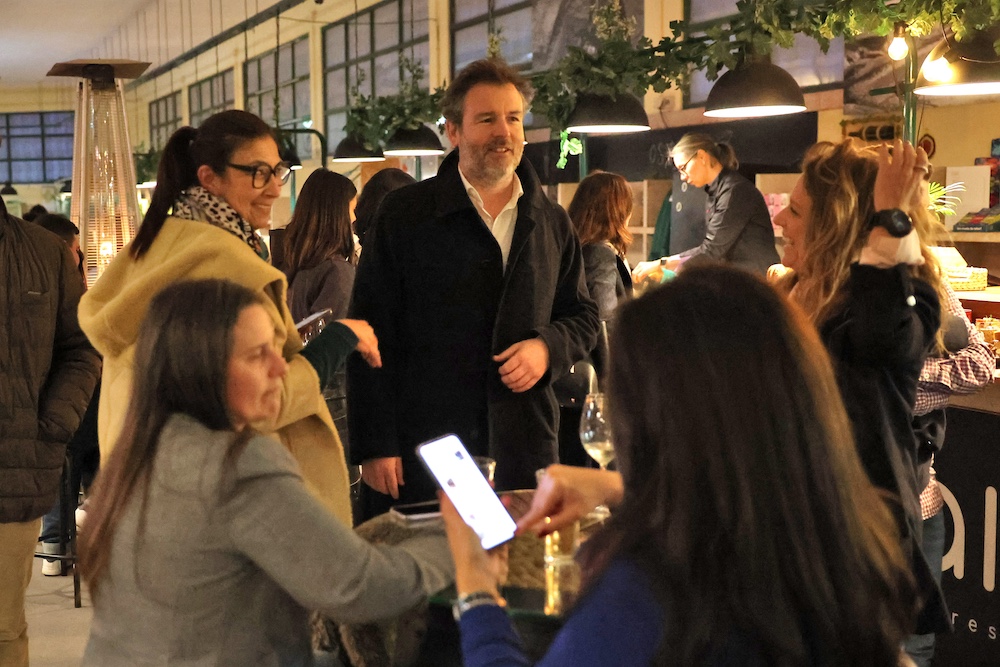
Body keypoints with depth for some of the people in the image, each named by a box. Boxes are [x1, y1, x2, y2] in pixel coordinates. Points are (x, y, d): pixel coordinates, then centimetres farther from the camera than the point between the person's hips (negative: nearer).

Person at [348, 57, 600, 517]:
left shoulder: (552, 224, 12)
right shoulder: (402, 216, 0)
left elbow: (583, 316, 21)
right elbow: (372, 335, -3)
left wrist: (548, 346, -3)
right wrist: (376, 446, -8)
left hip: (525, 453, 3)